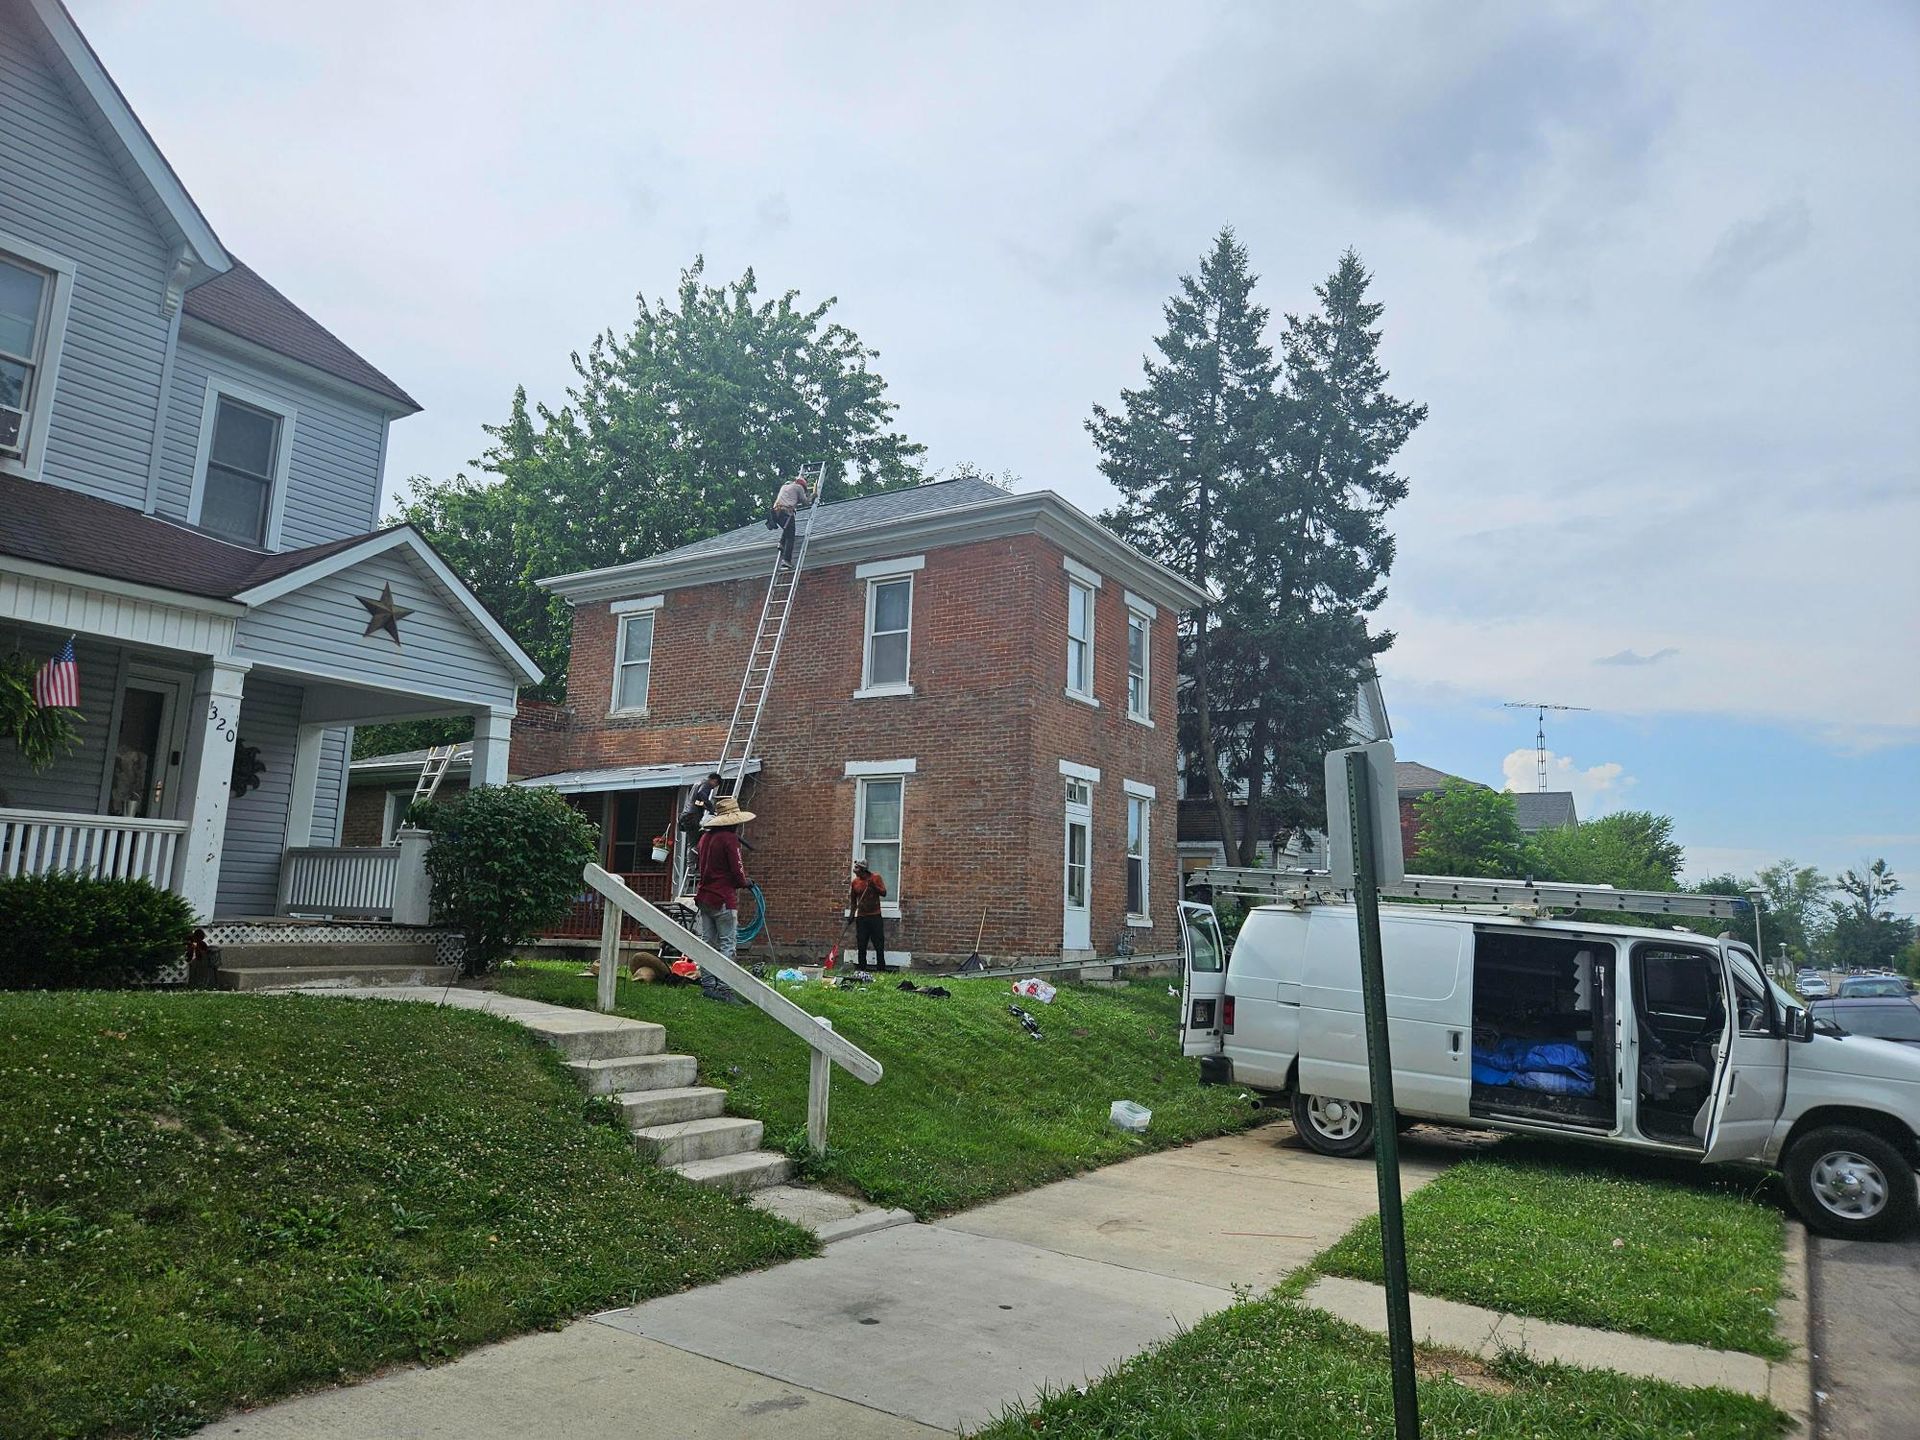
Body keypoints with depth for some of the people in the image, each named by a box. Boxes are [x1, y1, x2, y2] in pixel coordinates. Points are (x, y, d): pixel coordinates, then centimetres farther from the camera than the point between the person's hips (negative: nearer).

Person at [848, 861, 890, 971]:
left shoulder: (876, 878, -2)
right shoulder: (855, 882, 5)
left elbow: (884, 892, -5)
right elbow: (853, 900, 12)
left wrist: (874, 886, -20)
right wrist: (852, 914, 4)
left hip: (875, 916, -2)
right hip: (861, 917, 2)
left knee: (879, 944, -2)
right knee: (861, 945, 3)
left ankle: (881, 968, 3)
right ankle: (861, 968, 10)